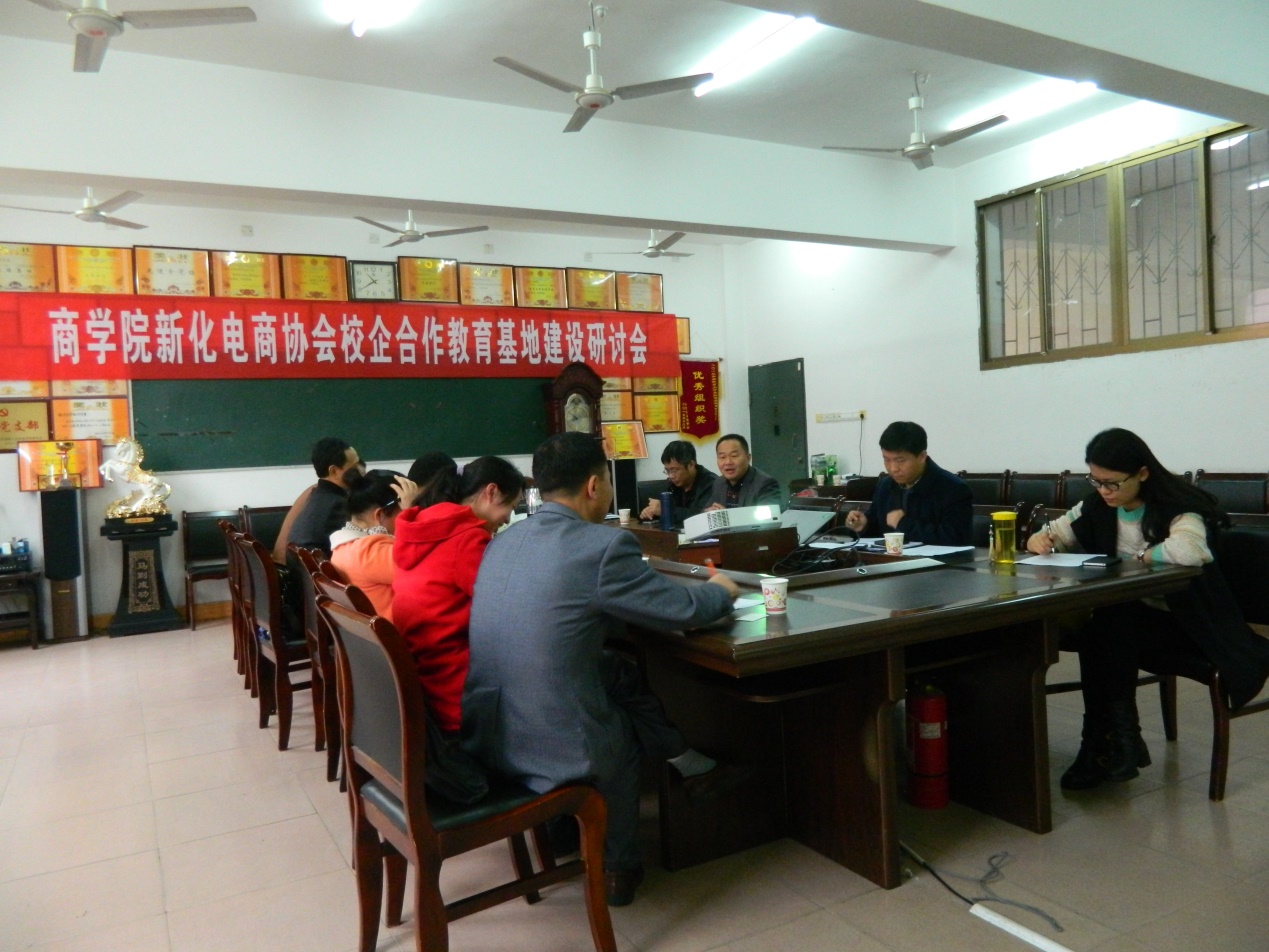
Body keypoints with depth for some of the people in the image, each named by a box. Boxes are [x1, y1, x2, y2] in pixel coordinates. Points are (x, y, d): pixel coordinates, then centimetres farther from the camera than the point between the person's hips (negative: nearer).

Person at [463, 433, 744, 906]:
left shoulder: (505, 539, 5)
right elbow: (685, 609, -5)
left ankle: (693, 767, 40)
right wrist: (722, 589, 17)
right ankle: (617, 867, 45)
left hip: (484, 731, 7)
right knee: (624, 730, 27)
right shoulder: (603, 546, -16)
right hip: (553, 747, -6)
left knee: (618, 670, 23)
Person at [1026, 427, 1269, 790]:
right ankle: (1114, 739, -14)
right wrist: (1040, 540, -13)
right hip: (1123, 619, 5)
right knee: (1099, 634, -28)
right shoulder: (1098, 508, 3)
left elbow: (1190, 550, -38)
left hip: (1186, 623, -5)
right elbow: (1047, 536, 12)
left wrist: (1140, 557, -20)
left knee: (1109, 628, -31)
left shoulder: (1178, 507, -15)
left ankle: (1103, 743, -16)